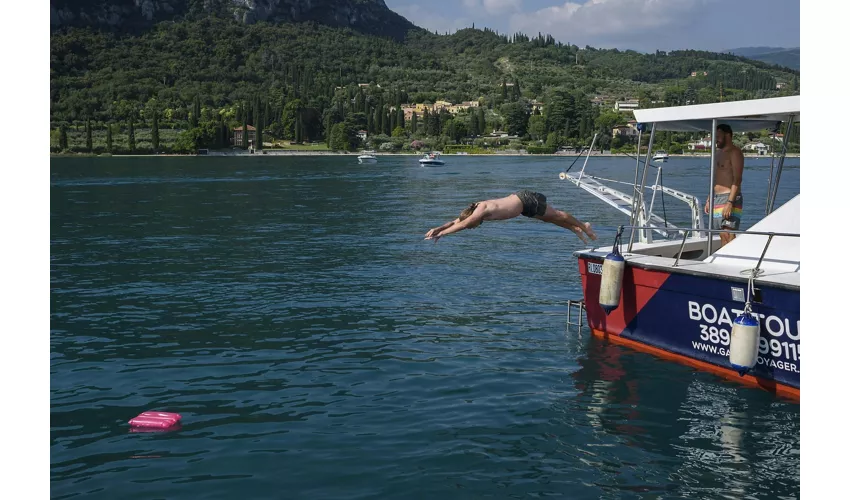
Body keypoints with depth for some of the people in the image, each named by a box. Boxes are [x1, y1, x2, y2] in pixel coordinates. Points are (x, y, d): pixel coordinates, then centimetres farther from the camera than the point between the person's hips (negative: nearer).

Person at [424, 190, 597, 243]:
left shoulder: (481, 210, -29)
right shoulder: (476, 209, -5)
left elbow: (463, 224, -37)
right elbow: (456, 221, 3)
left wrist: (441, 233, -35)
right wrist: (438, 228, -8)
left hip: (527, 201, -8)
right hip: (521, 199, 8)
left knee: (558, 215, 10)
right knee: (550, 219, 24)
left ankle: (583, 226, 28)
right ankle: (576, 230, 40)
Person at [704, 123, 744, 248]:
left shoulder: (735, 152, -8)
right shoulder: (719, 152, 20)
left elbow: (737, 179, -17)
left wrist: (730, 202, -24)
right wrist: (709, 200, 19)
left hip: (729, 198, -9)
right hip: (716, 199, 9)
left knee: (728, 235, -15)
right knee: (723, 236, 7)